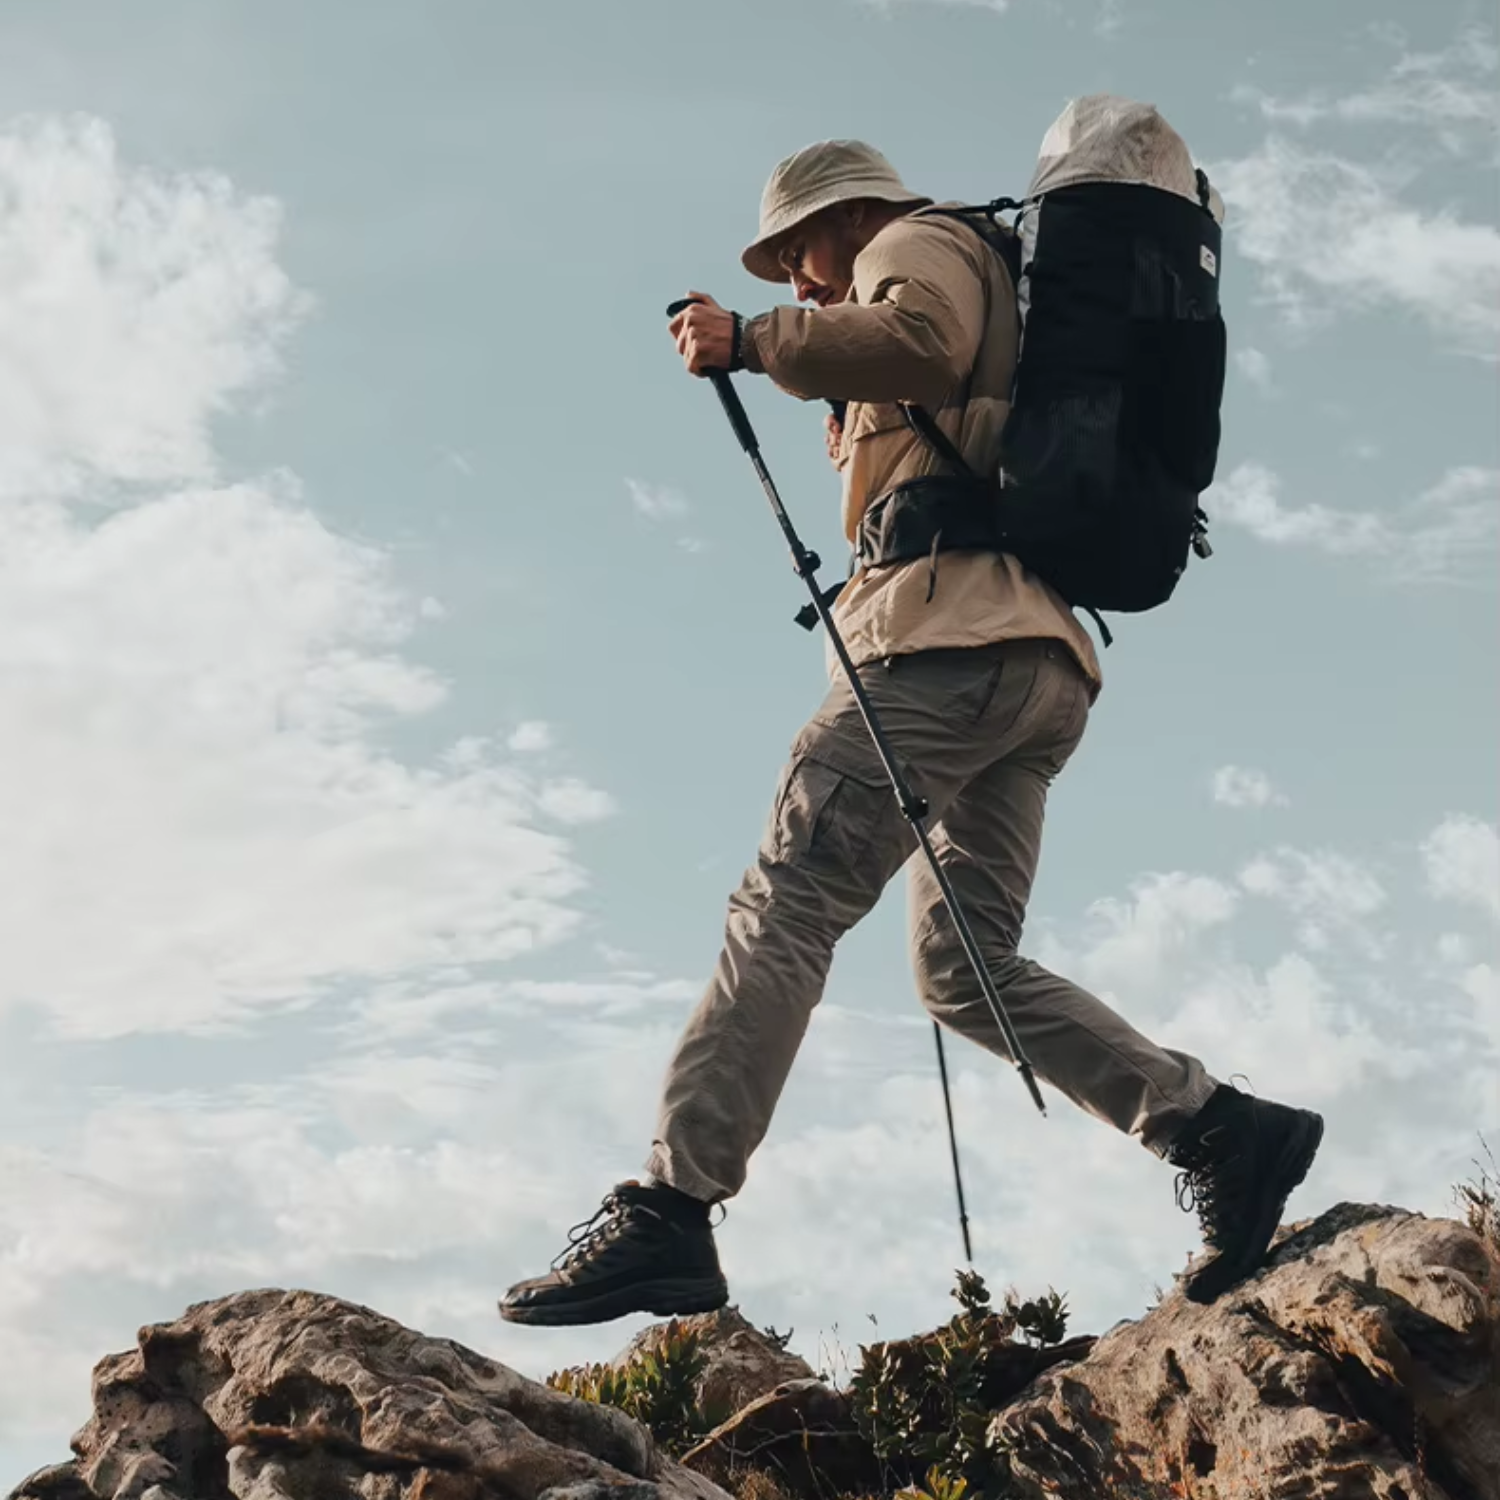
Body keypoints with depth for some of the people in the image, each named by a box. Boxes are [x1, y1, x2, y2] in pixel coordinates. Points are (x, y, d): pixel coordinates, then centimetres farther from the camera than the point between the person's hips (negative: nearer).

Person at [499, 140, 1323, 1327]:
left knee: (783, 909, -18)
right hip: (1041, 661, 10)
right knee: (966, 969, 5)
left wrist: (752, 338, -8)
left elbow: (916, 341, -13)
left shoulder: (921, 242, 11)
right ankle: (1220, 1132, -3)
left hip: (953, 632, -10)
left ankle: (670, 1212, -25)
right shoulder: (992, 312, 39)